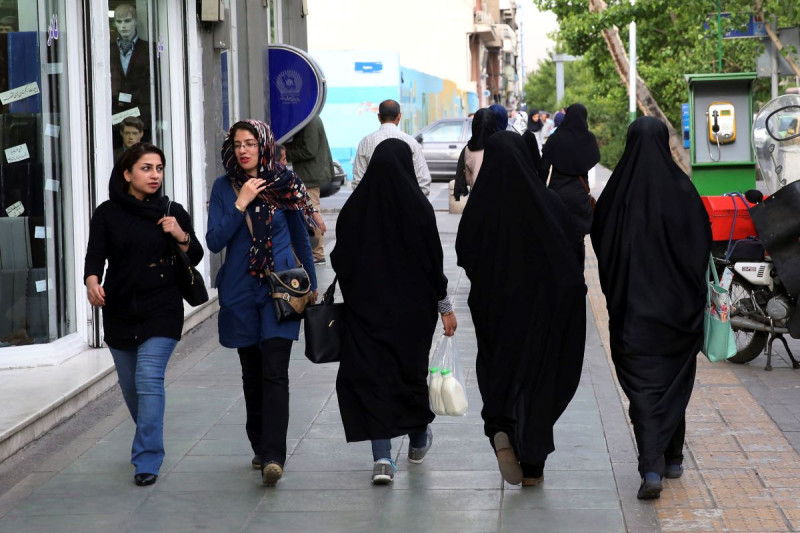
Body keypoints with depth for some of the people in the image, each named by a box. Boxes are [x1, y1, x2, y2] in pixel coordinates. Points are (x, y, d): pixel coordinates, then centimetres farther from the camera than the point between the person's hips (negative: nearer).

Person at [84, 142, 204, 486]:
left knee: (149, 379, -15)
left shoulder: (173, 212, 2)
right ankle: (149, 442, 39)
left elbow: (195, 258, 5)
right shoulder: (107, 213, 1)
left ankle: (147, 460, -11)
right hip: (119, 312, 2)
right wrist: (92, 281, -29)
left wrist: (182, 237, -15)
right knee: (131, 386, 14)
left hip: (162, 312, -2)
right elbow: (95, 253, -8)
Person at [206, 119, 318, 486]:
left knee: (274, 372, -13)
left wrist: (311, 284, 18)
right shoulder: (224, 188, 3)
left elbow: (300, 236, 12)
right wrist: (241, 204, -14)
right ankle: (261, 447, 25)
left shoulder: (285, 184, 1)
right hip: (240, 291, 2)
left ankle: (273, 457, -18)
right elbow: (214, 241, -5)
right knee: (252, 373, 10)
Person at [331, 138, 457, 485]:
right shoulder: (418, 207, -11)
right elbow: (434, 260, -8)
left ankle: (382, 457, -11)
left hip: (366, 307, 0)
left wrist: (354, 297, 15)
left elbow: (341, 261, -1)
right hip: (412, 306, 0)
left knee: (373, 375, 1)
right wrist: (445, 306, 1)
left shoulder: (354, 207, -5)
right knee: (411, 366, 18)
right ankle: (418, 440, 37)